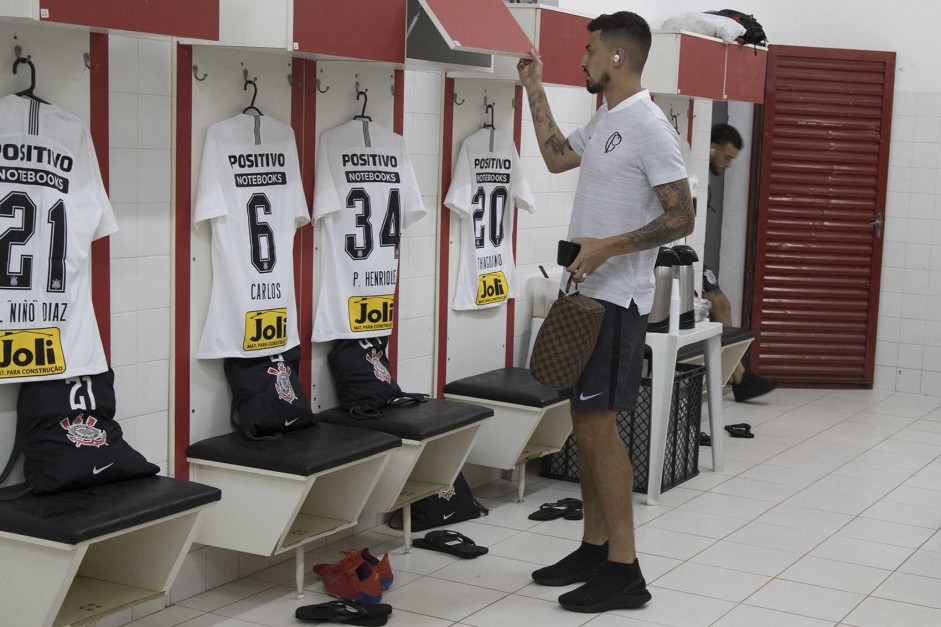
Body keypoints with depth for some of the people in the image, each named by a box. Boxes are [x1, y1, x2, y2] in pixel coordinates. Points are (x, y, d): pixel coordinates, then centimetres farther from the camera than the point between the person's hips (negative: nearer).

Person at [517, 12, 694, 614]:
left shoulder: (649, 126, -15)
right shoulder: (603, 122, 14)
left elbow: (682, 218, -18)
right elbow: (557, 156, 31)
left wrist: (609, 247, -27)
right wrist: (535, 90, 26)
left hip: (615, 299, -10)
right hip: (585, 293, 10)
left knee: (597, 424, -10)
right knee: (587, 422, 12)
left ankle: (624, 571, -4)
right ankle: (594, 549, 22)